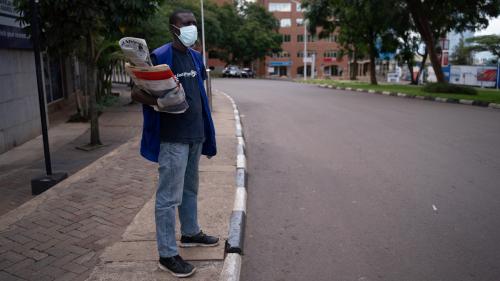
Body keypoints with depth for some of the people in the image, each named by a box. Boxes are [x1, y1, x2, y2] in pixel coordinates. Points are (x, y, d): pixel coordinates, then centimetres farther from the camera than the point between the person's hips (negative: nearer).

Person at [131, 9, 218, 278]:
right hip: (173, 138, -8)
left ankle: (190, 233, 37)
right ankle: (167, 255, 10)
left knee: (190, 189, 20)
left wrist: (205, 128, 17)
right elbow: (137, 92, -12)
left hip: (195, 134, 8)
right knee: (169, 196, -1)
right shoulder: (160, 56, -12)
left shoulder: (195, 56, 11)